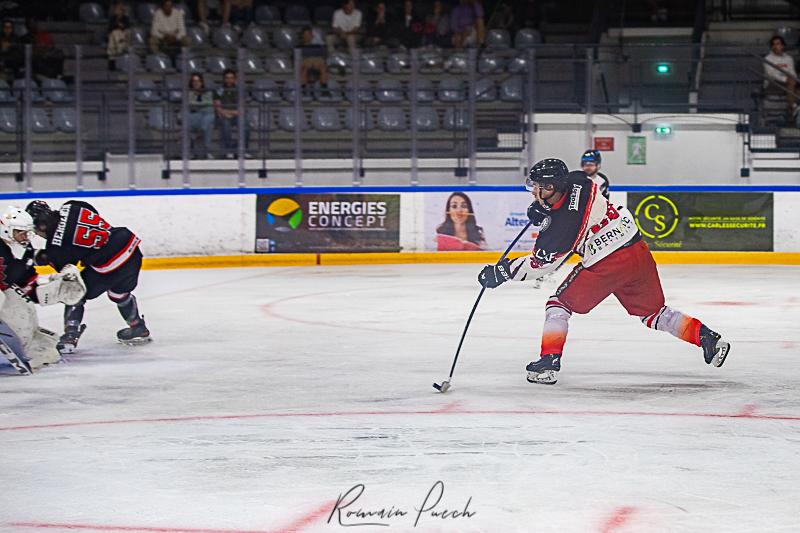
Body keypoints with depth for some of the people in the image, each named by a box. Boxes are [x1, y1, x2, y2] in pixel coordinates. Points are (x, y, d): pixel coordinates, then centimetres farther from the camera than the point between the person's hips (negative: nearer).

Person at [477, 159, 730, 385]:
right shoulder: (578, 181, 0)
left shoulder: (563, 224, -18)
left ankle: (549, 361, -5)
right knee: (653, 312, 21)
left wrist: (502, 272, -3)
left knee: (559, 304, 5)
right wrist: (542, 208, 15)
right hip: (638, 252, 8)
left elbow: (540, 263, -8)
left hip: (606, 265, -8)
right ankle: (707, 338, 12)